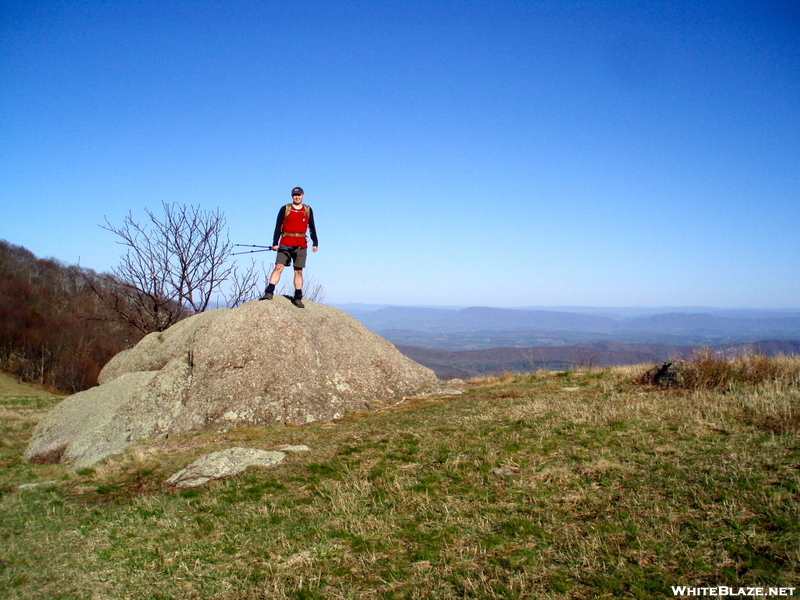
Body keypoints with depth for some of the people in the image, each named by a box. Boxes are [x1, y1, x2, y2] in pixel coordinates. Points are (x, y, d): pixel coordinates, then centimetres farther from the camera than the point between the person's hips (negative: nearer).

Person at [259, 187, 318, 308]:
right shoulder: (285, 209, 5)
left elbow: (312, 228, 17)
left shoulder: (308, 210, 12)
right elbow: (278, 227, 2)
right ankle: (269, 293, -11)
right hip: (285, 244, -1)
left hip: (301, 245, 2)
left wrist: (315, 243, 12)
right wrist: (275, 243, -5)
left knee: (298, 271, 2)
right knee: (278, 267, -10)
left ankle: (298, 298, 6)